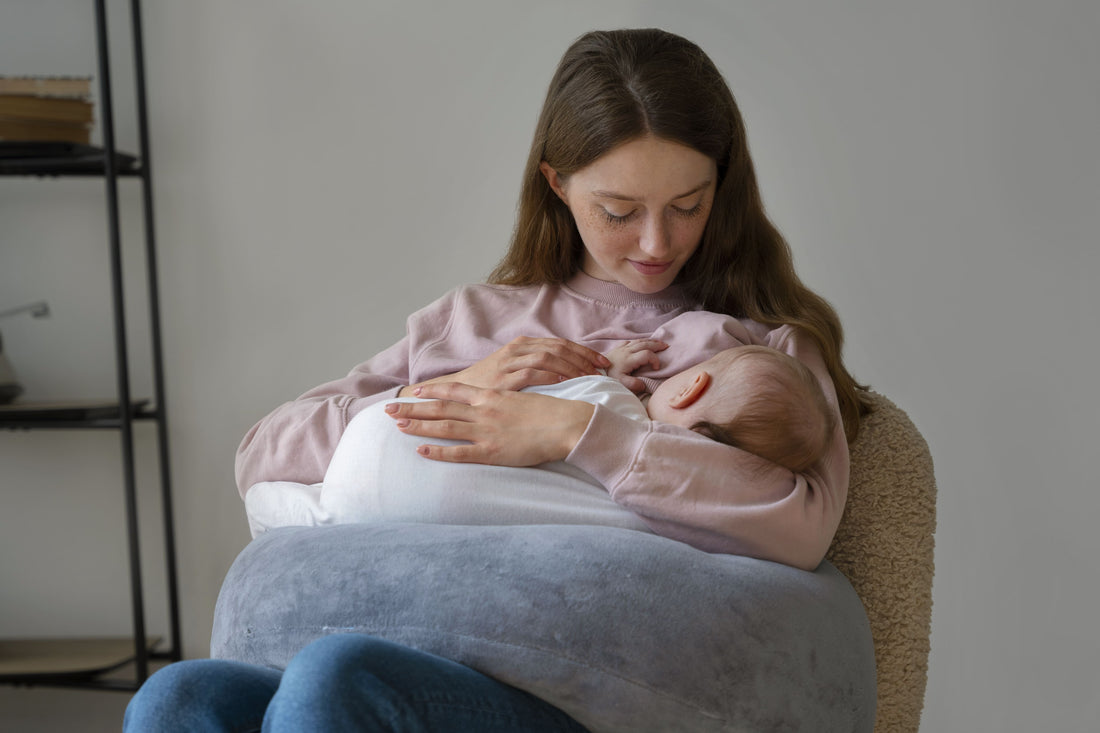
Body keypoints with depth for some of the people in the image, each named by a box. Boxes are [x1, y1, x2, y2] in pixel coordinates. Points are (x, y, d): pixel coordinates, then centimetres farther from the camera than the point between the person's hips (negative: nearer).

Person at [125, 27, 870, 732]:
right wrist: (451, 390, 1)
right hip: (428, 659, 4)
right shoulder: (473, 318, 24)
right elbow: (261, 458, 16)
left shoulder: (765, 342, 14)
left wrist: (574, 431, -12)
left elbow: (801, 527, -9)